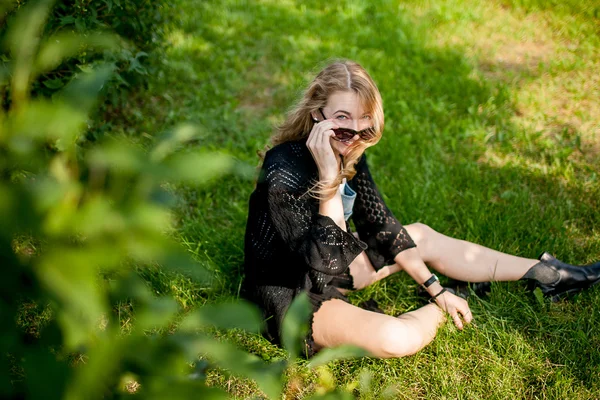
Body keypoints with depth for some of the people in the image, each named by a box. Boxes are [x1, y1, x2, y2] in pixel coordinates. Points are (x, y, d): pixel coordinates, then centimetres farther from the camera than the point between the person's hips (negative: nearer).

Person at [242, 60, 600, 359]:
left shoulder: (349, 151, -6)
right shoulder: (285, 171, -31)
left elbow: (379, 223, 3)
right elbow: (324, 262, -33)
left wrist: (436, 288, 4)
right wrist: (328, 179, -39)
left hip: (333, 262, 8)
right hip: (291, 293, -8)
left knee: (422, 236, 11)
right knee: (397, 339, -29)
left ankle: (544, 274, 23)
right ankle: (445, 312, 6)